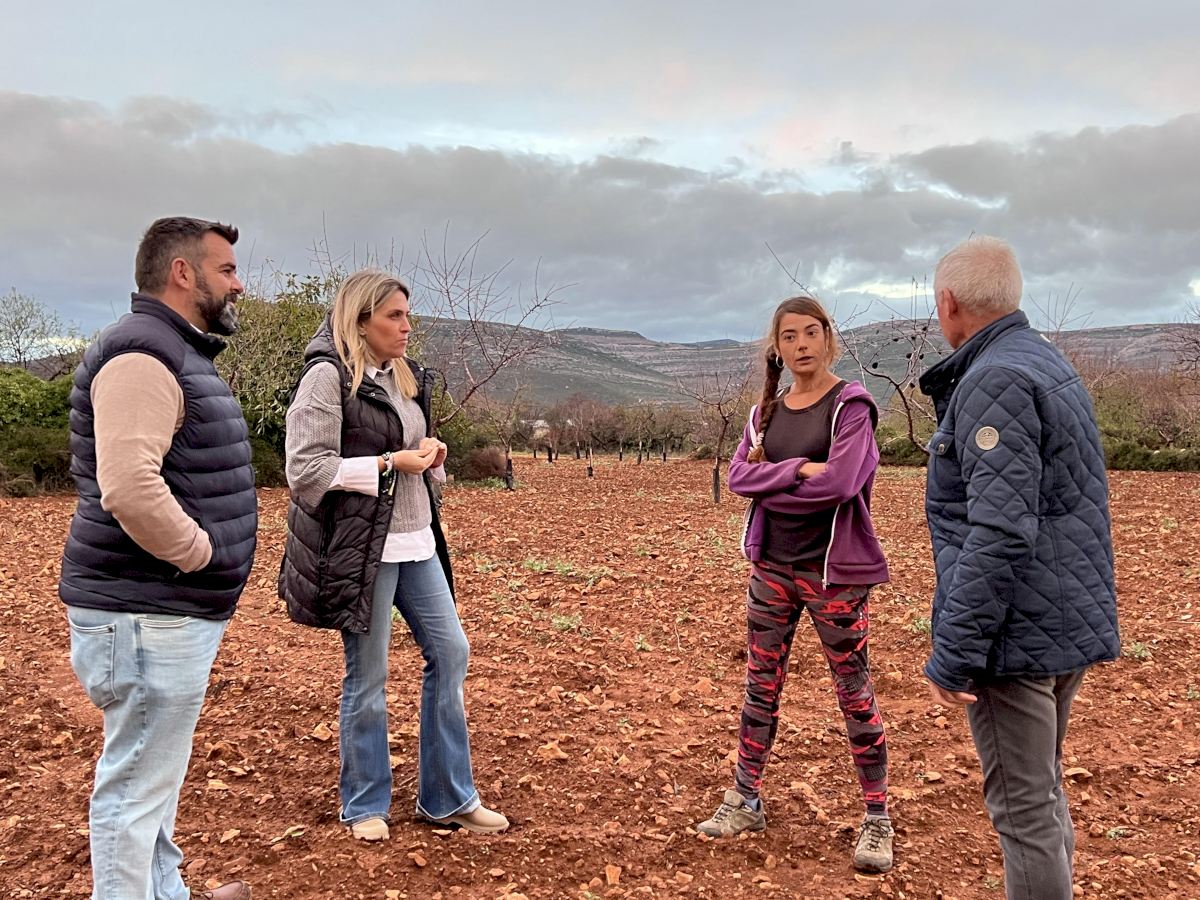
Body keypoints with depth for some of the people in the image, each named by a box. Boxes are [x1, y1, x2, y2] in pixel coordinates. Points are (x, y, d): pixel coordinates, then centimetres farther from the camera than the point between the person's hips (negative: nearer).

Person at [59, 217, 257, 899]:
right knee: (137, 782, -1)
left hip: (175, 610, 11)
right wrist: (199, 554, -18)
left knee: (155, 770, 22)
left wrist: (203, 555, 15)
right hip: (149, 613, -11)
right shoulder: (142, 354, -17)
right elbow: (129, 487, -30)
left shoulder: (180, 353, 17)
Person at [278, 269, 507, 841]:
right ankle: (366, 805, 22)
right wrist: (389, 463, -18)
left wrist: (431, 454, 1)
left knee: (450, 653, 7)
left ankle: (448, 797, 21)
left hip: (416, 543, 8)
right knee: (367, 677, 3)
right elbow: (305, 468, -17)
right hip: (362, 547, -8)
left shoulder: (407, 378, 13)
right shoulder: (328, 377, -11)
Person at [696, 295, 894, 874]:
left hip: (833, 570, -6)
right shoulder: (767, 411, 9)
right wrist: (798, 470, -18)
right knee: (760, 685, 13)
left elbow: (840, 482, -22)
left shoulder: (850, 405, -9)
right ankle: (745, 802, 26)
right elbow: (738, 476, -4)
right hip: (771, 566, 6)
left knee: (855, 694, 4)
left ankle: (878, 820, 16)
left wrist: (771, 483, -11)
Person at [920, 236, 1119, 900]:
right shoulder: (1051, 364, 13)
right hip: (1073, 623, 10)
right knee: (1042, 790, 21)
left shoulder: (996, 381, -18)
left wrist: (953, 655, -23)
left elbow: (1000, 533, -26)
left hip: (1019, 633, -10)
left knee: (1024, 807, 0)